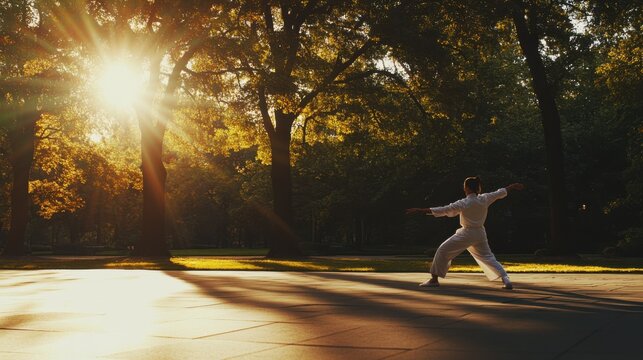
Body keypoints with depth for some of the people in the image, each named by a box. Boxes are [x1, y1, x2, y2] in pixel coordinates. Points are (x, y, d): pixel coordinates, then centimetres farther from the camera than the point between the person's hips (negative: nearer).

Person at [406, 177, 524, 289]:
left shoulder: (463, 203, -18)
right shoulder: (484, 199, -3)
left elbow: (443, 210, -21)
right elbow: (501, 192, 12)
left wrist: (419, 210, -21)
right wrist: (514, 186, 30)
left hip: (467, 234, -6)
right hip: (480, 234, 6)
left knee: (443, 250, 2)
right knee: (488, 257, 18)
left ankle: (434, 279, 1)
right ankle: (506, 280, 5)